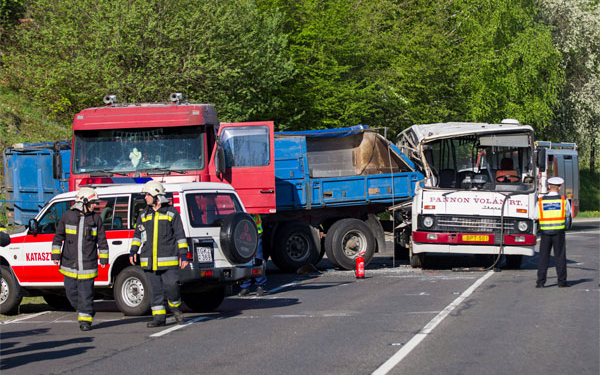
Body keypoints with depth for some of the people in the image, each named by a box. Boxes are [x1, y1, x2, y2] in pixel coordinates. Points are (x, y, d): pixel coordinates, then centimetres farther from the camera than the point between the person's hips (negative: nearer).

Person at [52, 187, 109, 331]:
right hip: (69, 264, 1)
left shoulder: (96, 219, 4)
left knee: (86, 293, -4)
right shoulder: (68, 216, 2)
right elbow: (58, 237, 9)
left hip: (88, 265, -1)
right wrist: (56, 255, 5)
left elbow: (102, 240, 9)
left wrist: (103, 258, 6)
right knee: (71, 292, 5)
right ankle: (84, 310, 28)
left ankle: (85, 319, 3)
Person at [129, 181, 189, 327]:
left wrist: (183, 254, -4)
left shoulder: (171, 213, 3)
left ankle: (175, 306, 17)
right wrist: (133, 250, 8)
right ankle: (159, 317, 7)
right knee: (155, 289, 2)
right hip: (149, 260, 4)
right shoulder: (143, 215, 14)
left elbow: (180, 235, 2)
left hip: (168, 260, -4)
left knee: (171, 285, -10)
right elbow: (137, 234, 21)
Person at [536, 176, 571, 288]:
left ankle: (540, 282, 1)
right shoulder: (563, 200, -1)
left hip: (545, 232, 1)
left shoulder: (540, 201, 0)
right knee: (560, 257, 5)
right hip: (559, 232, -1)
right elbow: (568, 215, 11)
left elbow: (536, 217, 4)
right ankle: (562, 281, 6)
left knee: (543, 257, 4)